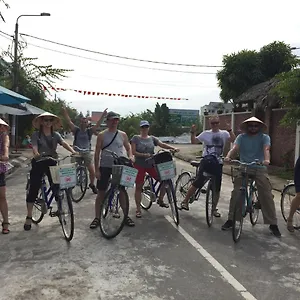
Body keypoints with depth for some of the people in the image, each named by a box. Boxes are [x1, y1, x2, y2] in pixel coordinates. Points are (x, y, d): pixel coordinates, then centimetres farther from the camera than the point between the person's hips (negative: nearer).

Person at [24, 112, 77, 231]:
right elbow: (34, 147, -16)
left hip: (52, 162, 2)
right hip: (39, 163, -2)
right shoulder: (36, 134, -2)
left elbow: (64, 143, -10)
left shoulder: (56, 135, 6)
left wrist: (73, 151, -29)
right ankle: (29, 217, 10)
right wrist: (37, 154, -40)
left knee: (57, 188, 0)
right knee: (33, 189, 1)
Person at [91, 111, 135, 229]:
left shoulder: (123, 135, 4)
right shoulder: (101, 135, -1)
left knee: (122, 192, 7)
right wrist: (96, 169, -6)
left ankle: (126, 216, 20)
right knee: (101, 193, 5)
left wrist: (130, 156, -9)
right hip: (104, 167, -1)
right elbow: (97, 153, -1)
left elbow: (128, 148, 14)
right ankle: (97, 218, 16)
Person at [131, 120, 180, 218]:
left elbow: (162, 144, -5)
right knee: (139, 187, 0)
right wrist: (144, 155, -20)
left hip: (151, 165, 3)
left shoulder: (152, 138, 9)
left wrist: (173, 148, -21)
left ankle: (160, 200, 18)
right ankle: (138, 209, 12)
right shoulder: (136, 138, 1)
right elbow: (133, 152, -6)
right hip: (139, 165, -3)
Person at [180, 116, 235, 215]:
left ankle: (214, 208, 21)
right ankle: (185, 201, 12)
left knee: (217, 188, 7)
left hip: (218, 163, 2)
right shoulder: (206, 133, 5)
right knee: (197, 183, -3)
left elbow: (233, 139, -10)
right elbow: (194, 141, 2)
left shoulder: (224, 133, 5)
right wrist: (192, 132, -14)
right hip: (206, 161, -1)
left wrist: (230, 130, -23)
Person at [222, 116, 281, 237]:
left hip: (260, 168, -1)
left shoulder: (264, 137, 4)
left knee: (267, 195, -6)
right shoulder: (241, 137, 7)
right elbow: (234, 148, -9)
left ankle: (273, 224, 4)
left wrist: (266, 160, -37)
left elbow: (266, 149, -15)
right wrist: (228, 156, -31)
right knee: (236, 193, -8)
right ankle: (231, 220, 4)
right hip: (243, 168, 1)